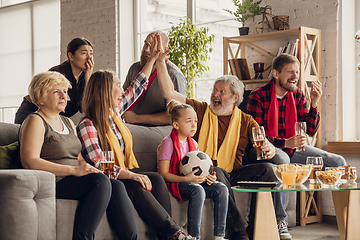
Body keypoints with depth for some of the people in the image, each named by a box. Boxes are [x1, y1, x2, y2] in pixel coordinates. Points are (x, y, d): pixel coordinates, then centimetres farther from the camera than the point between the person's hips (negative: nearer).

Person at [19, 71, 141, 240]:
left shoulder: (68, 123, 24)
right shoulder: (35, 121, -2)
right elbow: (29, 162, -16)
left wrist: (87, 167, -1)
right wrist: (73, 170, -21)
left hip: (75, 181, 7)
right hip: (51, 184, -7)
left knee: (117, 186, -19)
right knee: (102, 181, -30)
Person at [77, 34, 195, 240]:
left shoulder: (114, 112, 11)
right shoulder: (88, 125, -13)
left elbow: (137, 88, 23)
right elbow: (99, 165, -22)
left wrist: (153, 58, 25)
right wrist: (131, 175, -32)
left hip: (122, 174, 8)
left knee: (156, 179, -18)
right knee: (136, 187, -33)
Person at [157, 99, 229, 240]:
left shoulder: (193, 144, 14)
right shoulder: (168, 143, -9)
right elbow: (163, 174, -14)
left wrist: (207, 177, -5)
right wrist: (186, 179, -27)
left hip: (192, 181, 7)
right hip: (174, 183, -7)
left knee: (221, 189, -14)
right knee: (197, 191, -36)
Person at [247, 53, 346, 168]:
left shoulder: (297, 94, 5)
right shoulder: (258, 96, -13)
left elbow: (311, 130, 4)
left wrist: (314, 103, -11)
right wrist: (285, 143, -29)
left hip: (292, 148, 6)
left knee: (338, 162, -6)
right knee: (282, 159, -42)